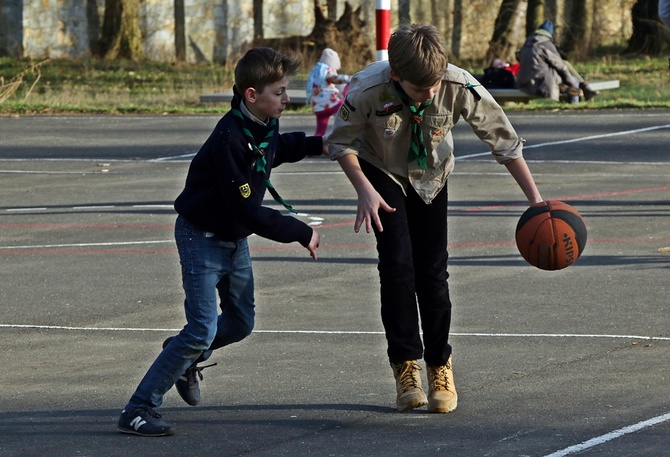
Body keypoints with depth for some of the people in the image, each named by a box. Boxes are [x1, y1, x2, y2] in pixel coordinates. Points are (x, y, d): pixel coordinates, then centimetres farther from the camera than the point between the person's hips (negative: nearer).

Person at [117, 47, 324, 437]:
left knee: (241, 324, 17)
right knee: (203, 329, -17)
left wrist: (318, 145, 11)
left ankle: (186, 358, 46)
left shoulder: (265, 127, -3)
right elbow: (248, 211, -30)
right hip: (203, 237, -9)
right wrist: (302, 233, -23)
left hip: (235, 239, 9)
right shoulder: (229, 139, -31)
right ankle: (139, 411, -12)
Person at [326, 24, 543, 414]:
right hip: (383, 174, -1)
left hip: (430, 179, 1)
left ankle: (440, 364, 17)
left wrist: (535, 198, -20)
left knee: (433, 272, -1)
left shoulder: (460, 88, -32)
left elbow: (505, 141, -19)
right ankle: (406, 365, -8)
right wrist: (365, 191, -26)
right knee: (397, 263, -17)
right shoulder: (368, 89, -34)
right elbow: (340, 143, -15)